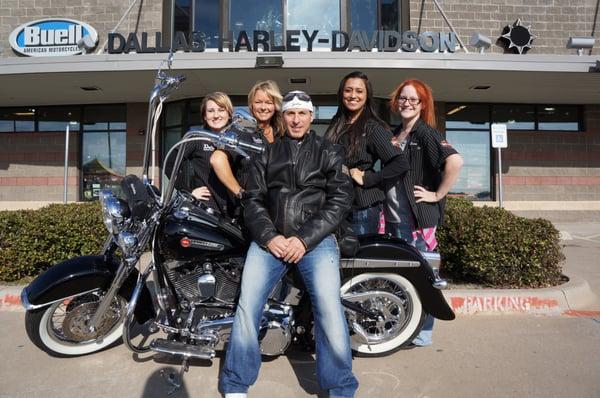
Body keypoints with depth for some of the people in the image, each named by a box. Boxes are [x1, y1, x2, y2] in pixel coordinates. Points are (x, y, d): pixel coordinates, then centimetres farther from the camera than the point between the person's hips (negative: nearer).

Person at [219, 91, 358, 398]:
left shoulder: (329, 152, 13)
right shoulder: (267, 153, 19)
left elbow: (339, 199, 1)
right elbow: (252, 199, 10)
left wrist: (304, 239, -10)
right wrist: (269, 237, -8)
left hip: (315, 238, -2)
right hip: (270, 238, 2)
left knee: (329, 308, -18)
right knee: (247, 305, -10)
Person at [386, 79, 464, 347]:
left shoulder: (426, 133, -9)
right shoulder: (394, 134, 13)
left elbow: (455, 161, -25)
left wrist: (438, 195, -18)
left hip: (417, 218, -8)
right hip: (393, 218, 8)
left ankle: (422, 334, 19)